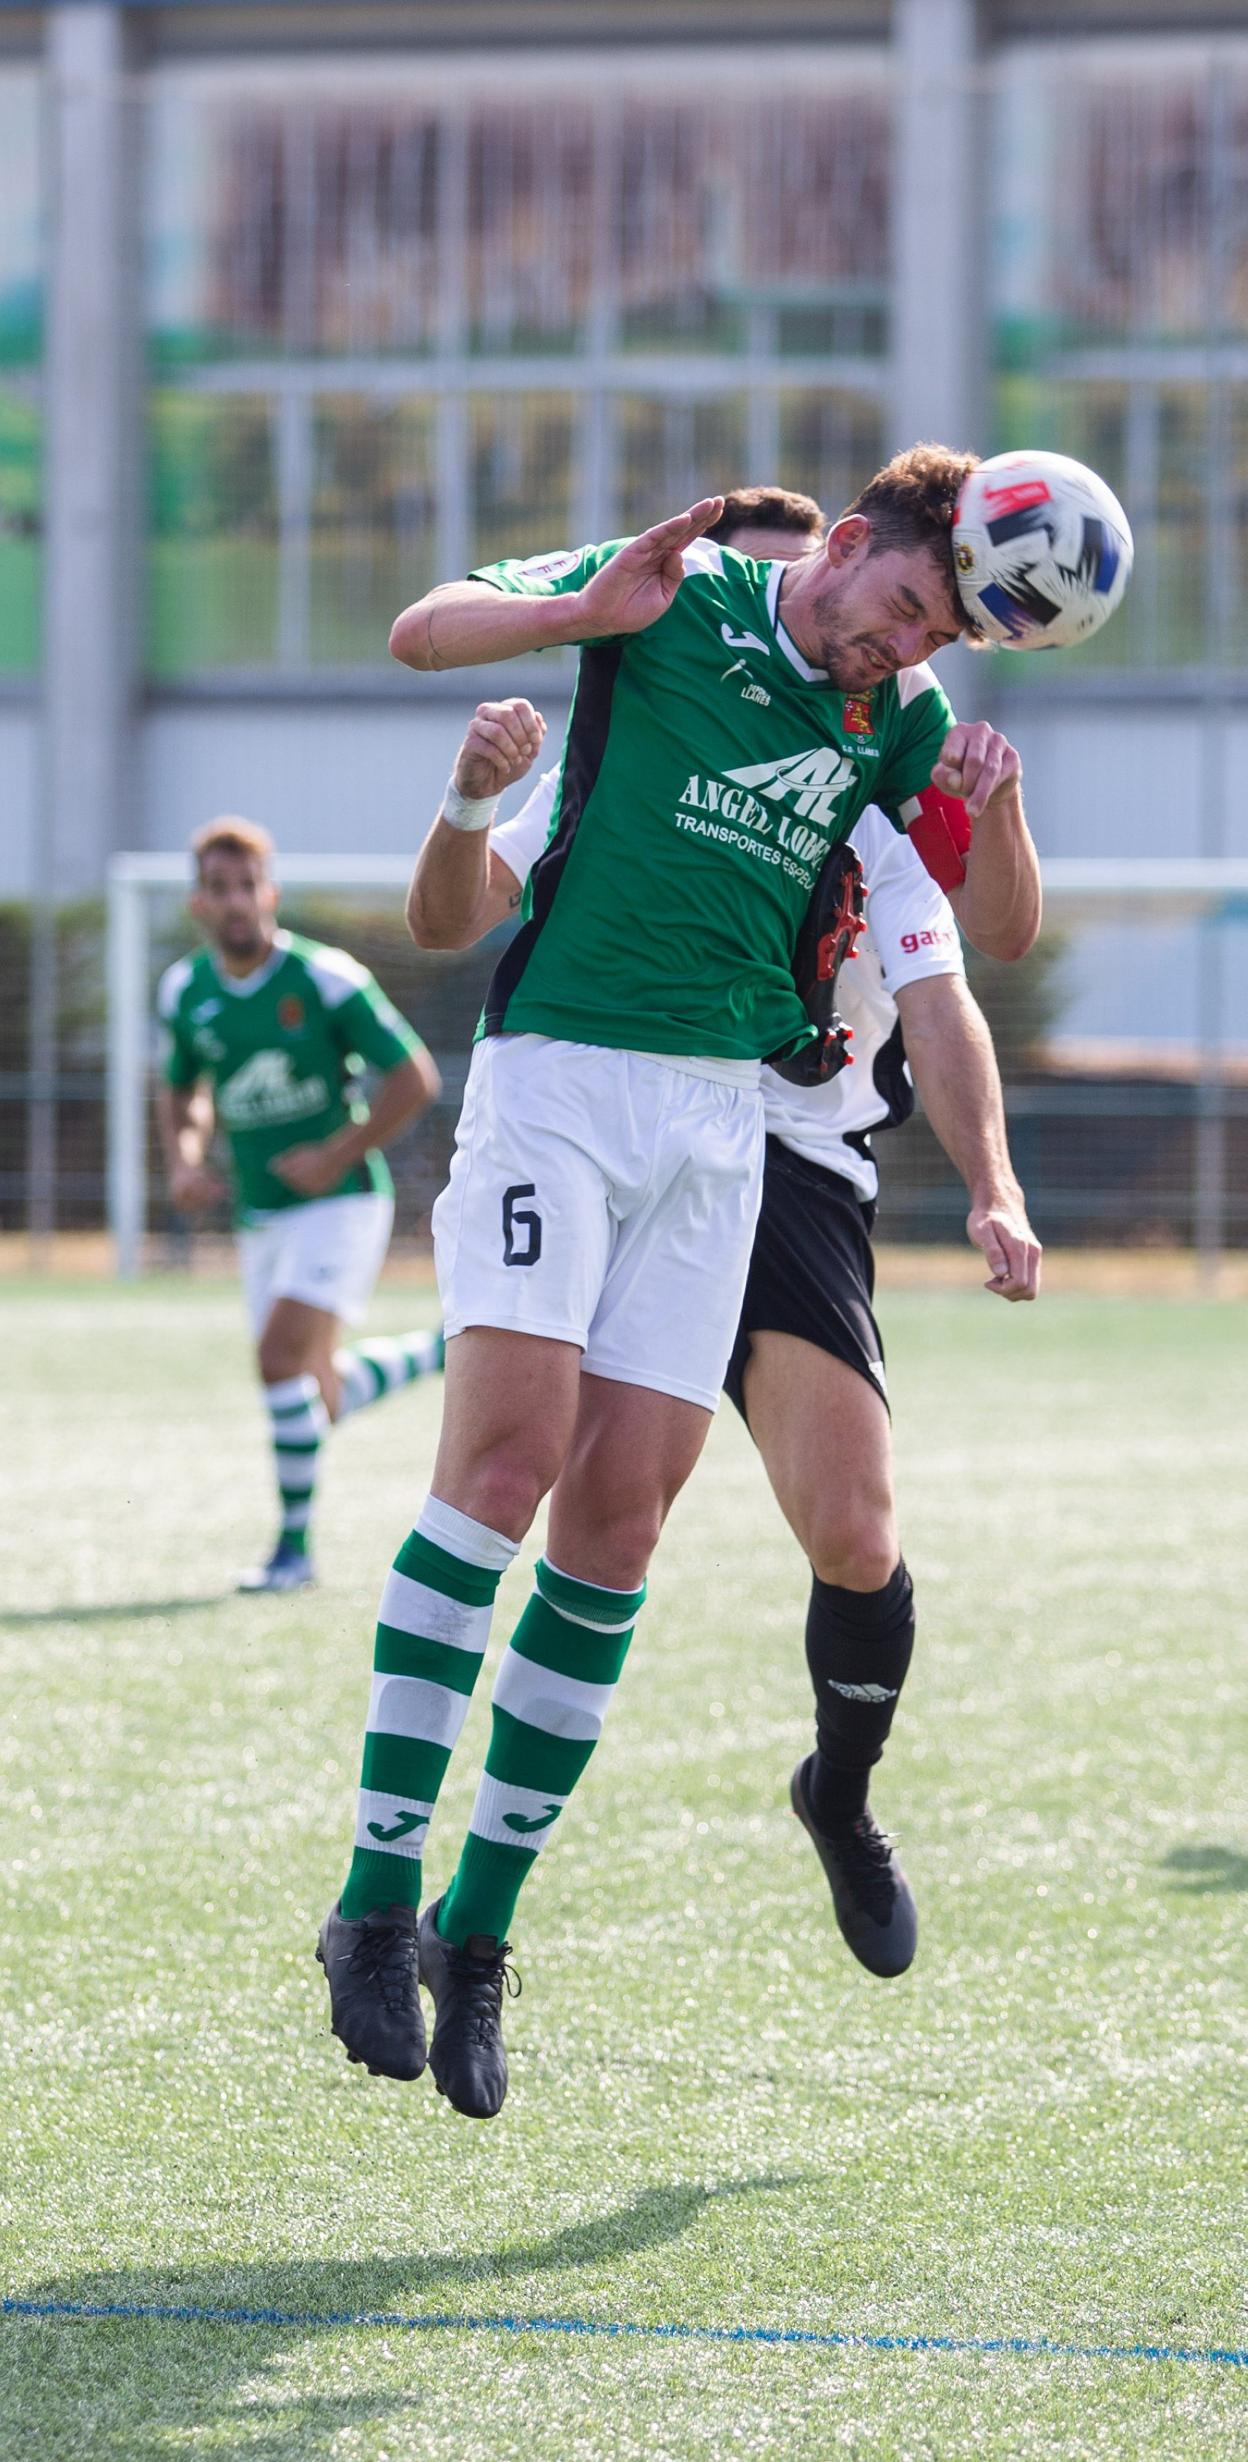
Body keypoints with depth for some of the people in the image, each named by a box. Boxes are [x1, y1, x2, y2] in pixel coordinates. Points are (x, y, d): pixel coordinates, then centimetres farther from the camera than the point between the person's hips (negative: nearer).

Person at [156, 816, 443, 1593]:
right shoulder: (186, 992, 3)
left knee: (283, 1354, -23)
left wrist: (336, 1156, -15)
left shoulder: (325, 978, -13)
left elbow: (415, 1078, -10)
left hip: (340, 1203, -6)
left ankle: (295, 1543, -11)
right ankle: (440, 1353, 38)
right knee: (320, 1404, 9)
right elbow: (182, 1091, 21)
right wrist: (184, 1161, 1)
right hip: (261, 1218, 6)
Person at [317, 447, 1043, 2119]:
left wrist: (995, 803, -8)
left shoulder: (901, 715, 11)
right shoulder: (678, 599, 0)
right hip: (559, 1075, -4)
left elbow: (1004, 935, 12)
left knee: (617, 1521, -2)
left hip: (721, 1124, 4)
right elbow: (422, 631, 0)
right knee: (510, 1449, -18)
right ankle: (379, 1897, -16)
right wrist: (595, 609, -16)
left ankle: (480, 1926, 6)